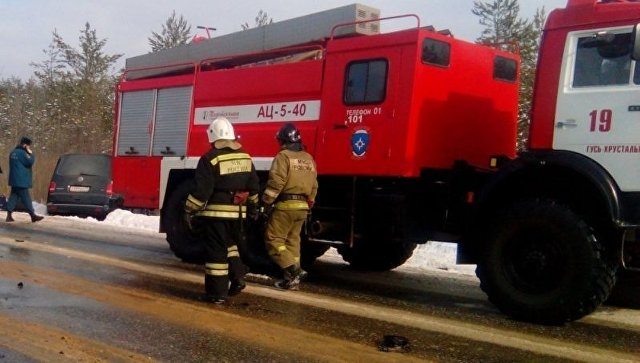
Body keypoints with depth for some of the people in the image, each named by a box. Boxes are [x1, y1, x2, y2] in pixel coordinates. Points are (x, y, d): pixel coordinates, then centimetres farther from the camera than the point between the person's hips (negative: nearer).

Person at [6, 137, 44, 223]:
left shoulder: (14, 152, 17)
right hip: (21, 180, -9)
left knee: (13, 196, 8)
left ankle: (9, 215, 5)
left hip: (14, 180, 9)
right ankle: (33, 215, -5)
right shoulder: (22, 153, -15)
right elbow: (30, 162, -16)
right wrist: (31, 154, -6)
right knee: (26, 198, -7)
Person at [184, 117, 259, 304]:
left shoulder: (210, 159, -14)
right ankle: (237, 276, 14)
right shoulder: (245, 157, 6)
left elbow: (202, 190, -16)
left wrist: (190, 210, -7)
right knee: (230, 244, 26)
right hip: (237, 213, 6)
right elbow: (254, 187, 12)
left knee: (216, 252, 0)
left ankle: (217, 293, 3)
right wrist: (253, 206, 25)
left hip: (215, 213, -6)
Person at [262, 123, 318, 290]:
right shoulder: (309, 159, 14)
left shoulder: (284, 156, -9)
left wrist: (266, 202, -10)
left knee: (273, 239, -1)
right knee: (292, 240, 14)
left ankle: (293, 270, -13)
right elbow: (314, 186, 17)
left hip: (285, 205, -7)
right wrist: (308, 204, 24)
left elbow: (276, 182, -17)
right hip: (302, 207, 8)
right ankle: (292, 279, 15)